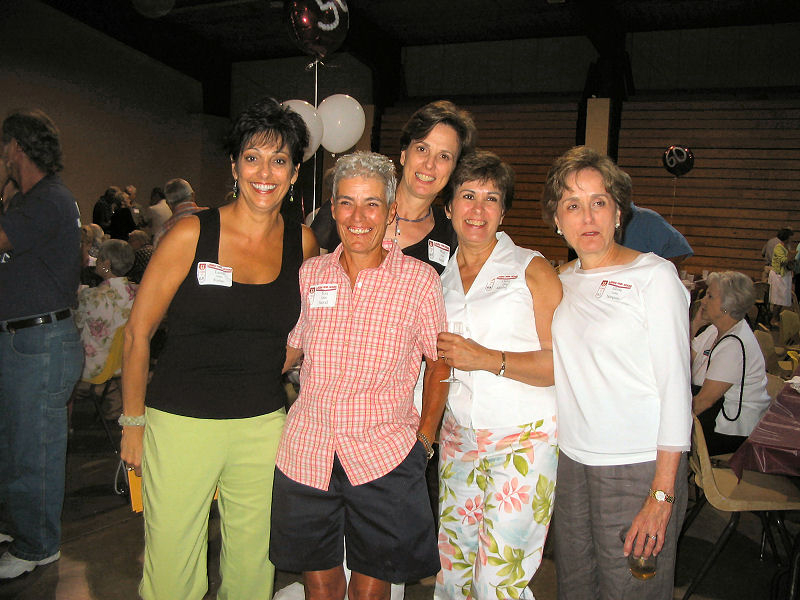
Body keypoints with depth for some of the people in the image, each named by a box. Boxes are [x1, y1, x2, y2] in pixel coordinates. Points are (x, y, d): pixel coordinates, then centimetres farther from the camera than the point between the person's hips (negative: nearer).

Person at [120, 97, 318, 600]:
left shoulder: (303, 243, 1)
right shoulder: (193, 234, -9)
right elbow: (138, 332, -3)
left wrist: (261, 376, 9)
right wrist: (134, 422, 0)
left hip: (263, 426, 3)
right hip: (181, 422, -3)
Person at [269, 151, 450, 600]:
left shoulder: (420, 279, -4)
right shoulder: (311, 273, 4)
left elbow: (439, 363, 3)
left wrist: (425, 439, -1)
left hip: (384, 455, -2)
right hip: (308, 450, 3)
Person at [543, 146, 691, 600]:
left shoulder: (654, 275, -8)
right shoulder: (561, 282, 9)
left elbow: (675, 385, -11)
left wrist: (662, 495, -15)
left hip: (639, 467, -5)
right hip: (572, 461, 5)